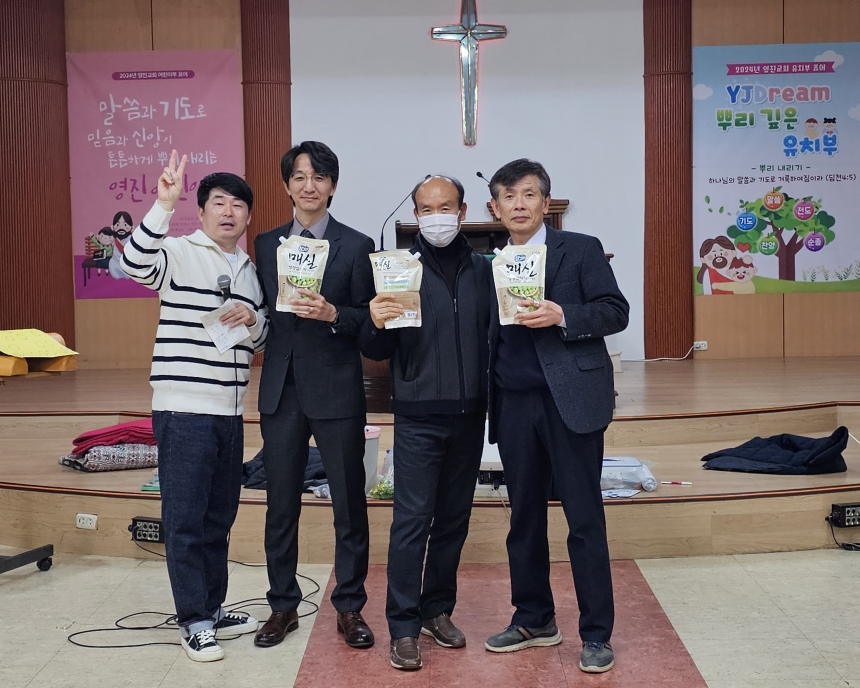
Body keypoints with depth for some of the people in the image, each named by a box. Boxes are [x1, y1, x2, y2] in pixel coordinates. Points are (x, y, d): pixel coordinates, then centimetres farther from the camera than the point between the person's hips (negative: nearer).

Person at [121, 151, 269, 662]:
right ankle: (194, 620, 12)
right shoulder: (180, 253, -4)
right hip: (184, 408, -6)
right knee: (186, 517, 0)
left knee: (220, 515, 14)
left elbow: (260, 340, 20)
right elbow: (136, 262, -26)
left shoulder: (250, 271, 16)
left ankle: (212, 608, 27)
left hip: (230, 410, 7)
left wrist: (252, 319, -3)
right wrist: (165, 204, -35)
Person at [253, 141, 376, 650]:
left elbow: (370, 319, -3)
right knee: (281, 504, 11)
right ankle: (283, 605, 27)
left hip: (337, 391, -3)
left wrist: (332, 314, -20)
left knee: (350, 503, 6)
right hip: (281, 391, 3)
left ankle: (350, 607, 21)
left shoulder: (356, 246, -1)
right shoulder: (267, 244, 10)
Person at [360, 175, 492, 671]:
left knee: (454, 519, 12)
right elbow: (376, 352, -4)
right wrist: (377, 325, -25)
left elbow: (493, 336, 10)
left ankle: (438, 610, 27)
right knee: (412, 521, -4)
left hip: (469, 416, 4)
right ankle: (404, 628, 6)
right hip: (419, 417, -3)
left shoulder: (482, 270, 6)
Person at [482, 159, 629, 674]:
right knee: (525, 516, 12)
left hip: (570, 400, -4)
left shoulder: (581, 250, 1)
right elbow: (490, 336, 13)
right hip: (514, 405, 5)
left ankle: (597, 633, 11)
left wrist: (562, 316, -19)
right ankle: (534, 620, 27)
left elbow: (616, 311, -4)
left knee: (585, 520, 0)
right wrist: (487, 404, 1)